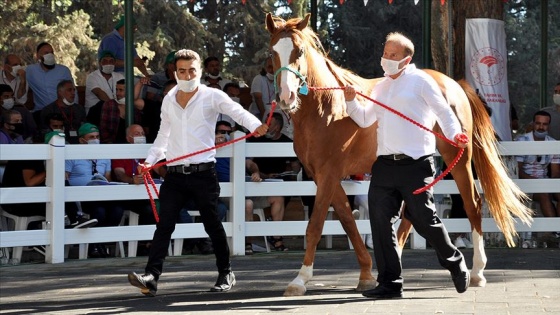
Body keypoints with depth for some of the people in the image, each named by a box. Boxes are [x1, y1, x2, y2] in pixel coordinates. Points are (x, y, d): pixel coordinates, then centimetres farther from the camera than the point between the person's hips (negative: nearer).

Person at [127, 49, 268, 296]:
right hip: (175, 174, 3)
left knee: (212, 224, 7)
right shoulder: (169, 100, 12)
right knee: (164, 225, -6)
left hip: (203, 173, -3)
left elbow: (237, 111, -19)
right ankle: (151, 277, -13)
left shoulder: (212, 97, -3)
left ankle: (225, 273, 23)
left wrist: (255, 125, -38)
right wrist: (149, 161, 15)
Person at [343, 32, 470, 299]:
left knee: (425, 221, -4)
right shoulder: (381, 87, 19)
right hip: (385, 164, 6)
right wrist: (350, 101, 5)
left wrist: (454, 134, -23)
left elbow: (443, 111, -5)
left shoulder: (420, 81, 0)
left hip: (416, 163, -6)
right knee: (380, 221, 0)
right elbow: (365, 120, 22)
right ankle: (390, 283, 7)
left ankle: (455, 264, 20)